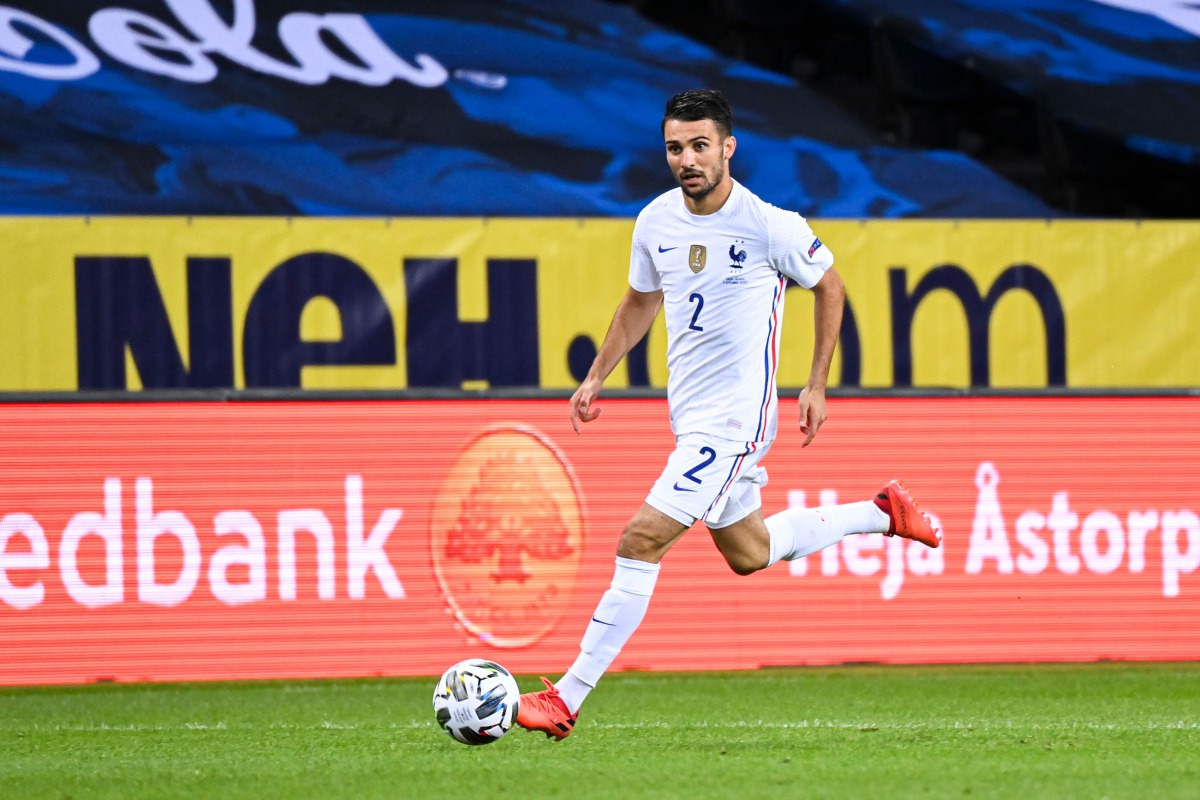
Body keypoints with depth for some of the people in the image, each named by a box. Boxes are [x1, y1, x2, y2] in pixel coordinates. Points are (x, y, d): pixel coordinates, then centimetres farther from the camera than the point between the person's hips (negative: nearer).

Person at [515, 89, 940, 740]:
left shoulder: (769, 226, -17)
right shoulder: (655, 222, 0)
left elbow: (829, 287, 0)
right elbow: (639, 303, 19)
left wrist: (817, 385, -1)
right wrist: (595, 379, 11)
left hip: (734, 418, -8)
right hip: (689, 415, 8)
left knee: (641, 541, -16)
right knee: (747, 553, 22)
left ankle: (567, 699, -13)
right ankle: (882, 513, 41)